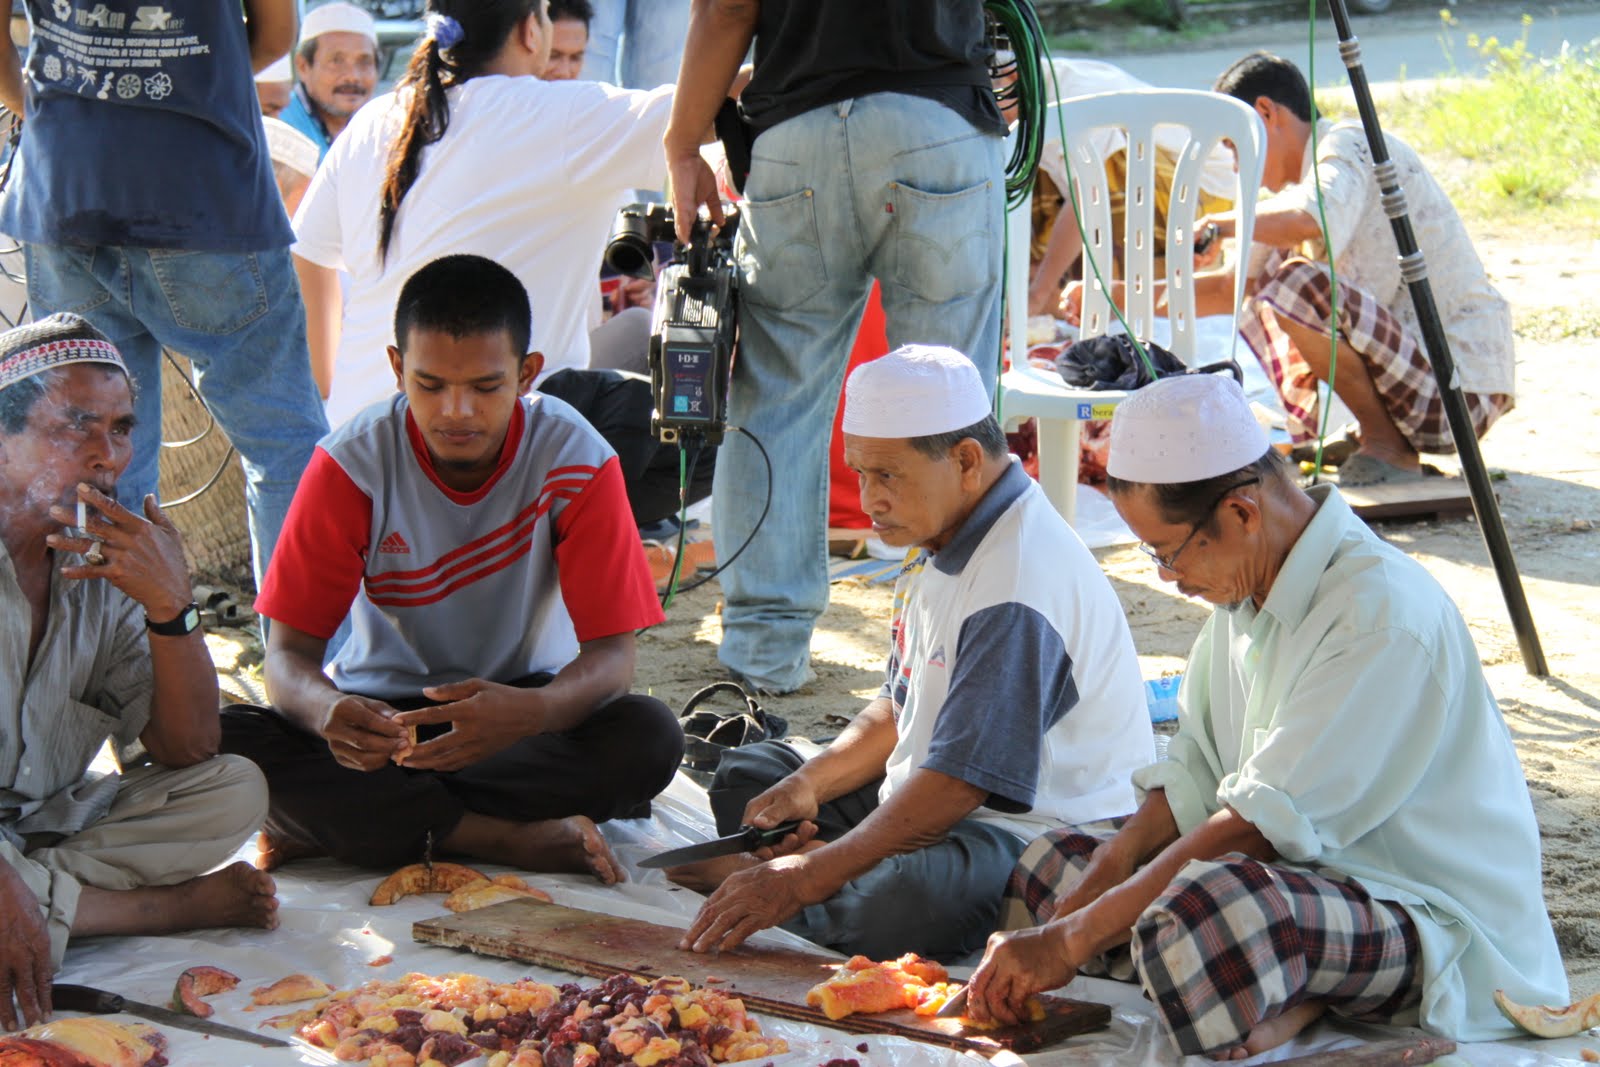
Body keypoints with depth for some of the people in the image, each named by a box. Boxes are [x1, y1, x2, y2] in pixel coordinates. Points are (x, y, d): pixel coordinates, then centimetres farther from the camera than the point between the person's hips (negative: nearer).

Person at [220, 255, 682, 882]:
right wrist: (327, 710, -41)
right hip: (383, 708, 0)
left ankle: (341, 820, -23)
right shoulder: (353, 461, -14)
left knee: (649, 739, -32)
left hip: (523, 707, 0)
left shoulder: (576, 459, -14)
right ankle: (513, 840, -28)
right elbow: (288, 651, -15)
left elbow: (611, 655, -18)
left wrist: (531, 712, -42)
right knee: (225, 741, -29)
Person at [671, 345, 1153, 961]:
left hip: (1041, 835, -11)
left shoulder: (1020, 579, -25)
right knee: (746, 775, 18)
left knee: (902, 903, -41)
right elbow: (902, 708, 21)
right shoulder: (944, 542, 10)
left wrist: (803, 880, -29)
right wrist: (811, 783, 2)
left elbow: (960, 781, -29)